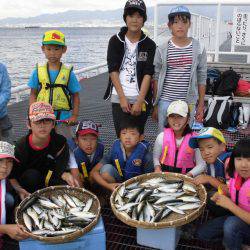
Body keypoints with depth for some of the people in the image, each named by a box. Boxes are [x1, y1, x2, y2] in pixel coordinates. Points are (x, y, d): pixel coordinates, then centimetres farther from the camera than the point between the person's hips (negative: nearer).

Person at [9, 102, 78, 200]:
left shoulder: (60, 142, -16)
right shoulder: (21, 146, -21)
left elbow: (60, 169, -16)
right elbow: (12, 176, -18)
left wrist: (66, 175, -39)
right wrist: (20, 190, -36)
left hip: (48, 181, 2)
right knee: (32, 174, -34)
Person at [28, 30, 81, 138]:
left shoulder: (68, 73, -5)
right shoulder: (38, 72, 0)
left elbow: (75, 96, 1)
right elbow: (33, 94, 4)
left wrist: (74, 116, -6)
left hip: (63, 119, -1)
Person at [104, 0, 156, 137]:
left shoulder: (149, 45, 5)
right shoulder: (115, 41, 5)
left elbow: (148, 74, -3)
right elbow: (113, 70, -2)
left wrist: (139, 101, -12)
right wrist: (122, 98, -10)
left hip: (141, 99, 0)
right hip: (119, 99, 0)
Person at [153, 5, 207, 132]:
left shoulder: (199, 49, 0)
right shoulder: (162, 50, -1)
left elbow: (201, 79, 4)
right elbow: (156, 78, 4)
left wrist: (201, 106, 4)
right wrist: (155, 105, 4)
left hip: (188, 103, 0)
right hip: (165, 102, 0)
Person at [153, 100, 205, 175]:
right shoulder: (162, 137, -1)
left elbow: (201, 164, -2)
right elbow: (155, 157, 10)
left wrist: (190, 174, -16)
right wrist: (157, 167, -9)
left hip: (186, 175, -1)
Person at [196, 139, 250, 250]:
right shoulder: (236, 175, -8)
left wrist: (230, 205, -27)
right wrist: (220, 197, -8)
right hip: (238, 218, 7)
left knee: (231, 223, -36)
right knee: (202, 233, 0)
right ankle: (238, 240, 13)